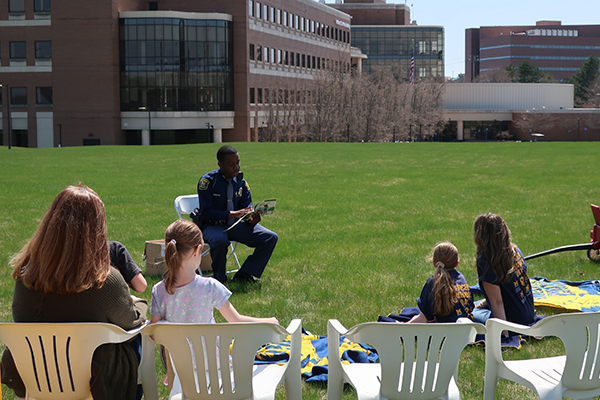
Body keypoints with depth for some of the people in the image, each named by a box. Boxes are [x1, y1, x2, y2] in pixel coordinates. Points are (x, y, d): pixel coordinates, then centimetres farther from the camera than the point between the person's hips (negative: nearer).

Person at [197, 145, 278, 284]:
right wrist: (232, 214, -28)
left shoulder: (241, 182, 4)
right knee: (219, 241, -42)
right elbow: (206, 212, -18)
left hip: (236, 225, 5)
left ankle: (244, 274, -7)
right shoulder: (207, 181, -12)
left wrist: (252, 218, -20)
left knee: (270, 238, -11)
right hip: (213, 225, -5)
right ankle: (219, 278, -15)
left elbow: (247, 208, 6)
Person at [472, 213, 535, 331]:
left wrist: (504, 333, -19)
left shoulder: (485, 261, -24)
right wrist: (482, 304, 15)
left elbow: (497, 302, -23)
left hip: (513, 321, -9)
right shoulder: (515, 250, 0)